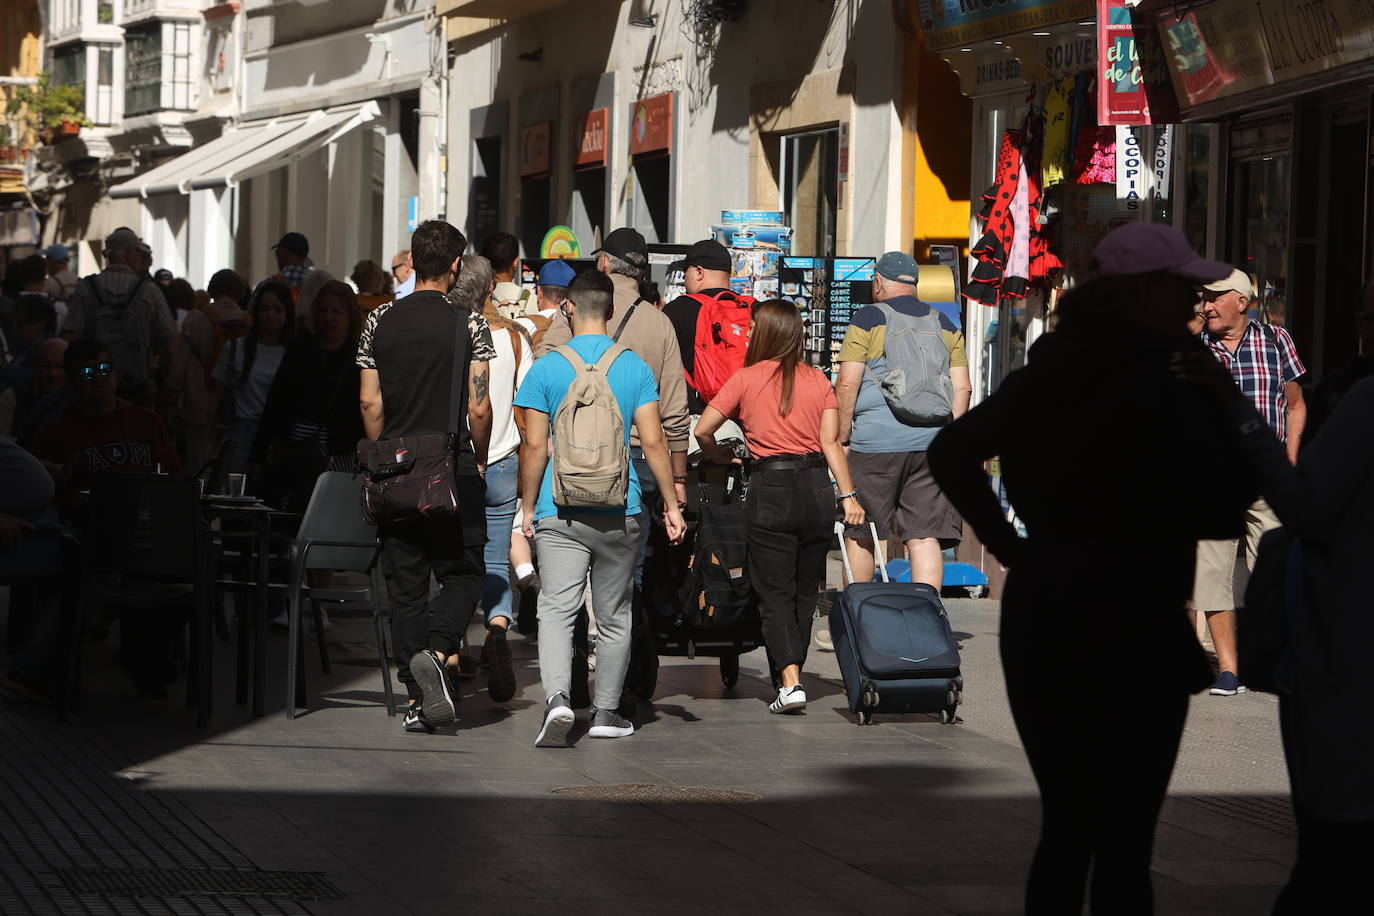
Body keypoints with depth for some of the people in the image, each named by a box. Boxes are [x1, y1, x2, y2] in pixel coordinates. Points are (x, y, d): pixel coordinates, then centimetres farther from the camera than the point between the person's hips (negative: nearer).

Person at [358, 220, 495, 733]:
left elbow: (369, 402, 4)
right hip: (453, 470, -3)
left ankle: (417, 699, 6)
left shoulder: (380, 322, 3)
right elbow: (478, 407, -9)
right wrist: (479, 459, 7)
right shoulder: (468, 324, -7)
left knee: (405, 584, 7)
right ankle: (437, 650, -20)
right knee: (462, 573, 8)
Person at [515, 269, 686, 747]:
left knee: (556, 610, -5)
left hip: (560, 511, -2)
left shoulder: (546, 368, -2)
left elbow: (535, 446, -3)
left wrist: (528, 509, 7)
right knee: (614, 616, 14)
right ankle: (606, 711, 19)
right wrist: (672, 504, 7)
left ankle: (558, 698, -25)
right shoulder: (635, 368, 2)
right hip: (620, 511, 2)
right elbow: (653, 442, 0)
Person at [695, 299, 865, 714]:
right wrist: (849, 495, -3)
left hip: (770, 489, -3)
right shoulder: (818, 379, 7)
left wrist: (722, 458, 18)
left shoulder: (747, 378, -1)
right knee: (805, 592, 14)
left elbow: (703, 429, -2)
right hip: (816, 487, 3)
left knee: (775, 594, -1)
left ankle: (790, 681, -15)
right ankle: (793, 675, 20)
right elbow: (832, 442, -2)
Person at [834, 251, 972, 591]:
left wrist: (842, 439, 0)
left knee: (859, 534, 10)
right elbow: (962, 388, 10)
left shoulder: (867, 320, 0)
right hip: (933, 443, 3)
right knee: (925, 536, 0)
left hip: (876, 441, -3)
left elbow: (847, 384, -7)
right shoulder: (945, 326, 13)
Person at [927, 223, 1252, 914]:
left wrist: (1006, 541, 11)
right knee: (1122, 844, 0)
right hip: (1130, 632, -7)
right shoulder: (1163, 389, -15)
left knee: (1065, 828, 17)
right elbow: (1215, 512, -16)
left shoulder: (1047, 377, 7)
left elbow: (951, 453, 13)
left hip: (1037, 619, 7)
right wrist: (1236, 433, -2)